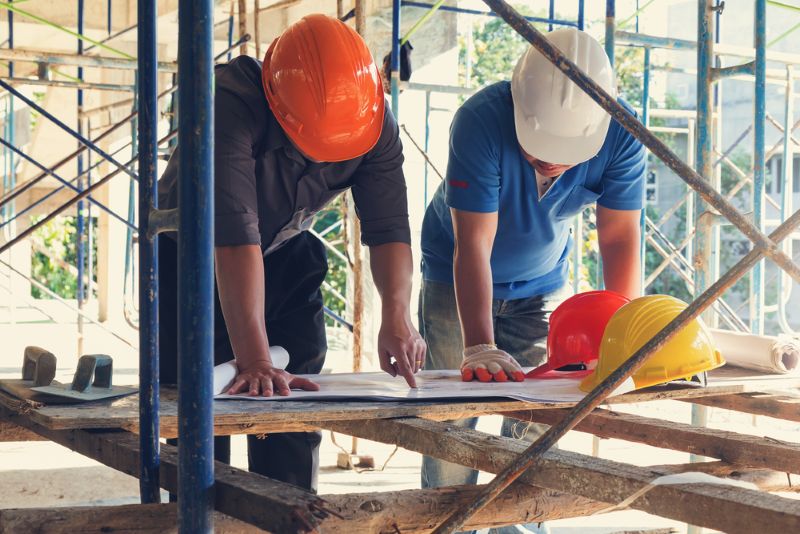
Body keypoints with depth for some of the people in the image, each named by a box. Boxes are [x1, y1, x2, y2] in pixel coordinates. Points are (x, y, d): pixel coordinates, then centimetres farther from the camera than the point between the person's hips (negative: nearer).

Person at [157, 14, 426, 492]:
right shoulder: (228, 103, -36)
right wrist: (254, 359, -49)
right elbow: (235, 235, -43)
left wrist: (397, 314, -40)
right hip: (194, 256, -4)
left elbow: (388, 226, -22)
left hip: (286, 255, 4)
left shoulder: (376, 122, -20)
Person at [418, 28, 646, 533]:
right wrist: (480, 348, -46)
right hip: (459, 282, -2)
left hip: (544, 283, 3)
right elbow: (473, 246, -37)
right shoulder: (481, 121, -34)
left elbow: (620, 241, -24)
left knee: (535, 419, -1)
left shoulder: (621, 136, -25)